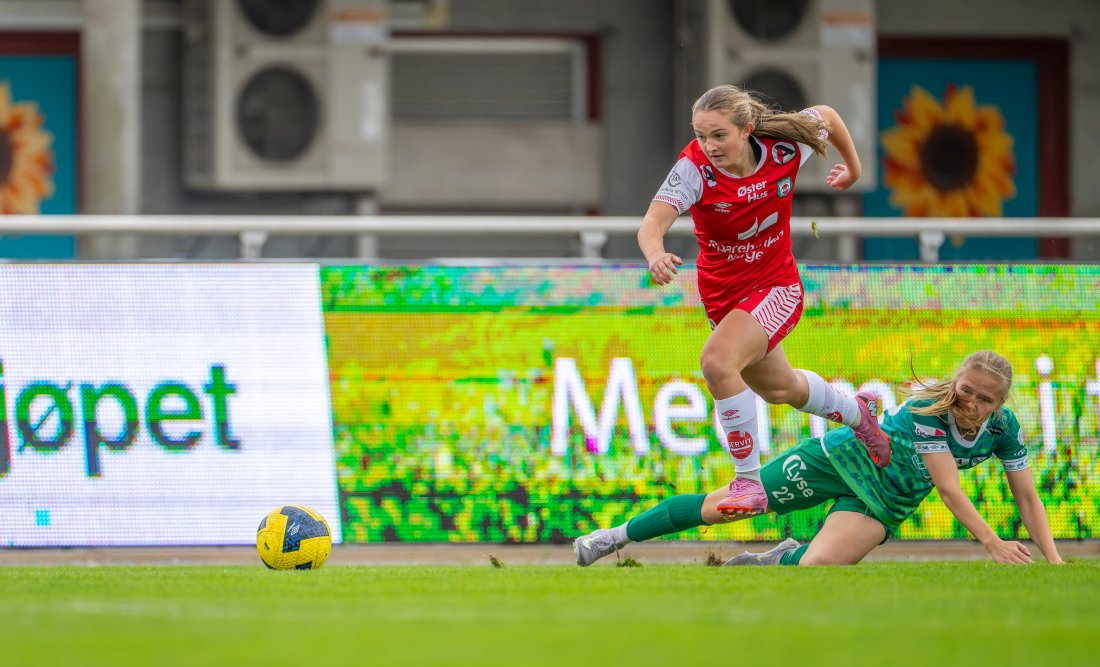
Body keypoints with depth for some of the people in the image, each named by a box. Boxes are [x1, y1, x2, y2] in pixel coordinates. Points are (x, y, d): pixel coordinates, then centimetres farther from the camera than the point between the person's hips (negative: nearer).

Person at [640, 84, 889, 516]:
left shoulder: (785, 148, -21)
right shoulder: (694, 169, -26)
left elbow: (825, 117, 1)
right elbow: (654, 221, -42)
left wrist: (853, 168, 17)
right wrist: (655, 255, -65)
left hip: (776, 286, -3)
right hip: (723, 294, 3)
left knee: (717, 362, -30)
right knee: (777, 388, 26)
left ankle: (748, 481, -20)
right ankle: (856, 412, 57)